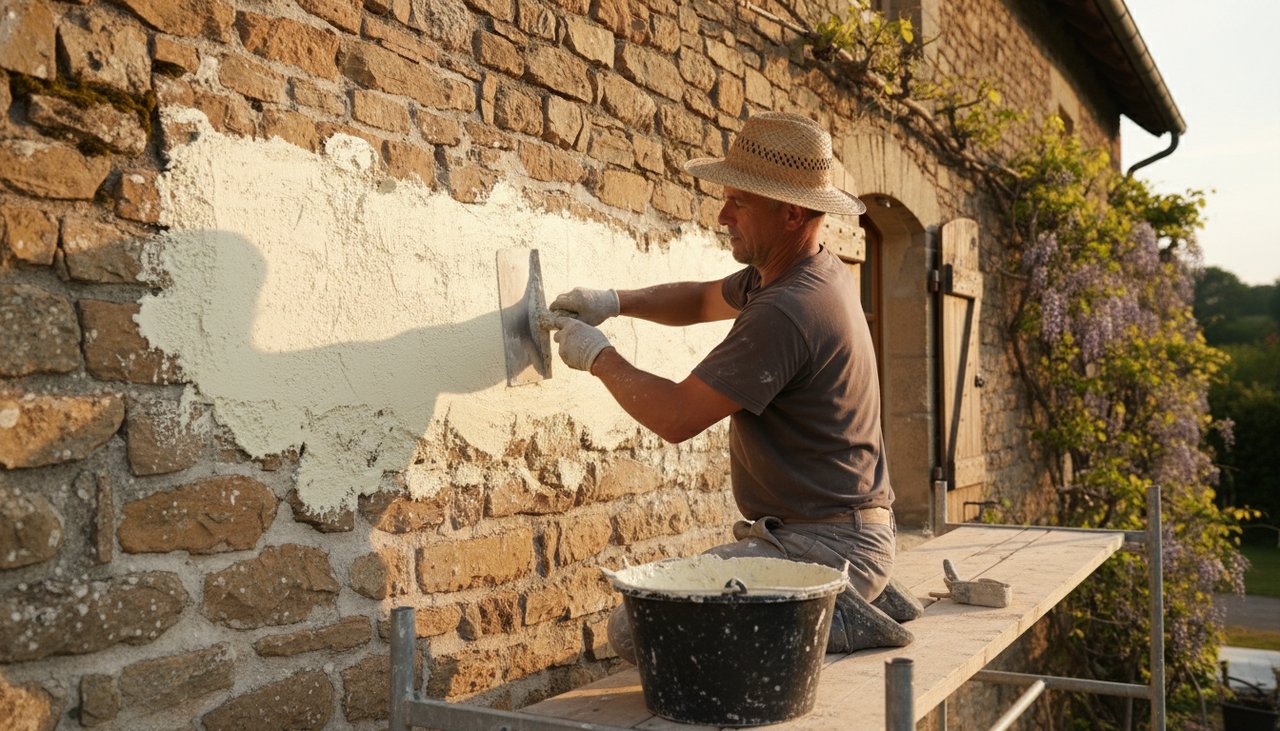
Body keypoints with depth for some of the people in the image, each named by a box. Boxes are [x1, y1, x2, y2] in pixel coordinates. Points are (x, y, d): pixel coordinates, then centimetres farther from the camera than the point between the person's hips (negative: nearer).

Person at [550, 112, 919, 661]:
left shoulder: (785, 311, -24)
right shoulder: (812, 271, 9)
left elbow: (675, 417, -20)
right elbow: (703, 298, 25)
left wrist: (598, 357, -5)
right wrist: (615, 302, 9)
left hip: (823, 545, -10)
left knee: (635, 629, -18)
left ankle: (825, 620, -8)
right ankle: (854, 598, 15)